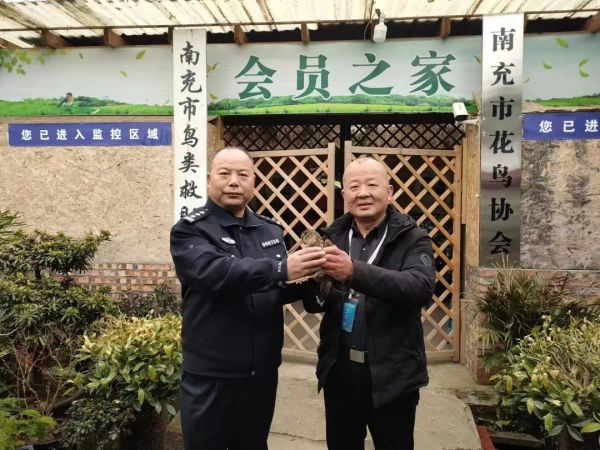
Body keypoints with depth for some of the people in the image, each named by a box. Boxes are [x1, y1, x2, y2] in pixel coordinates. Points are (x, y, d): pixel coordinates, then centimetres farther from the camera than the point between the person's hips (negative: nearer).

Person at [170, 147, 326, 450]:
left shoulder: (270, 230, 7)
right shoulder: (190, 230, -8)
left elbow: (280, 291, 11)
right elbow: (217, 272, -28)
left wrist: (308, 278, -10)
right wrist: (282, 269, -35)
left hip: (262, 373, 5)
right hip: (210, 376, -4)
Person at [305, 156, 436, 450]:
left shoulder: (412, 238, -7)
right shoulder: (333, 237, 2)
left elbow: (422, 287, -26)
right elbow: (314, 306, 3)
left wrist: (355, 271, -37)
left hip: (392, 375, -3)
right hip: (338, 370, 3)